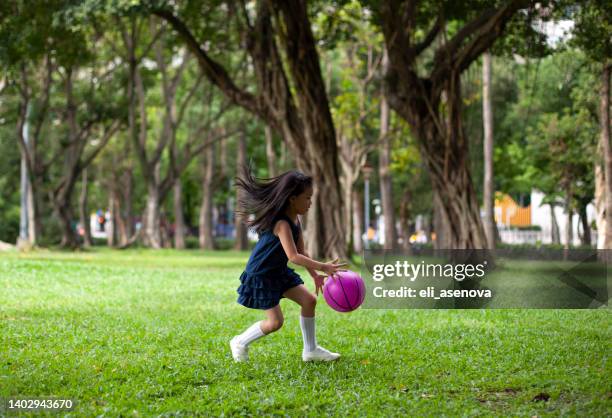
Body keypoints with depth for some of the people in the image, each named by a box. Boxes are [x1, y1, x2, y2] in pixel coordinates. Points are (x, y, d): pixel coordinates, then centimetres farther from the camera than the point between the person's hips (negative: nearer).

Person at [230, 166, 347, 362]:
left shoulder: (295, 219, 2)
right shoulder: (282, 223, -28)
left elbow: (302, 252, 7)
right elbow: (293, 256, -38)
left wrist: (315, 275, 0)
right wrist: (322, 267, -40)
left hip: (279, 272, 9)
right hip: (260, 276, -9)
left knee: (309, 300, 0)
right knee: (275, 322, -8)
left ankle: (310, 350, 10)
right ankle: (240, 343, 15)